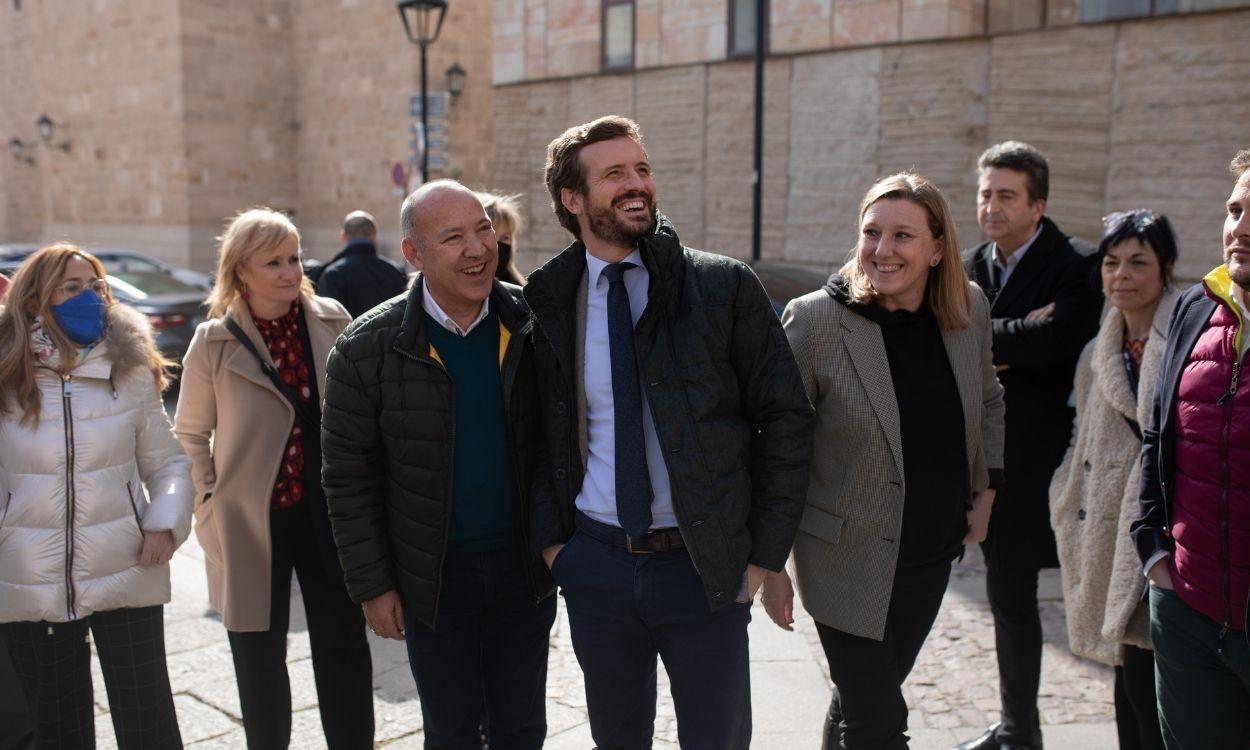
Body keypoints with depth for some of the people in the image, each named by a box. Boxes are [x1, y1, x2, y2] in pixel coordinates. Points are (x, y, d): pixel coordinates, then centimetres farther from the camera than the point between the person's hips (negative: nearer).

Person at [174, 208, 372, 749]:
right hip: (251, 521, -1)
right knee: (260, 660, 12)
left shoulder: (332, 323, -2)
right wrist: (211, 502, -2)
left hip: (328, 514, 1)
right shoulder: (214, 342, -5)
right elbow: (190, 432, 4)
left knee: (344, 651, 8)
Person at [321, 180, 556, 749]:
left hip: (525, 566, 2)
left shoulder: (531, 324, -6)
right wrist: (372, 585, -6)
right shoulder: (367, 350, -12)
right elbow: (350, 478, -6)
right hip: (433, 577, -1)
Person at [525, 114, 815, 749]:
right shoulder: (549, 303, 1)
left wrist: (765, 554, -6)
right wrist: (549, 539, 0)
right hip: (595, 565, 2)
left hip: (706, 569, -2)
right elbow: (540, 431, 10)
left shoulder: (724, 287, -7)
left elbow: (785, 417, -4)